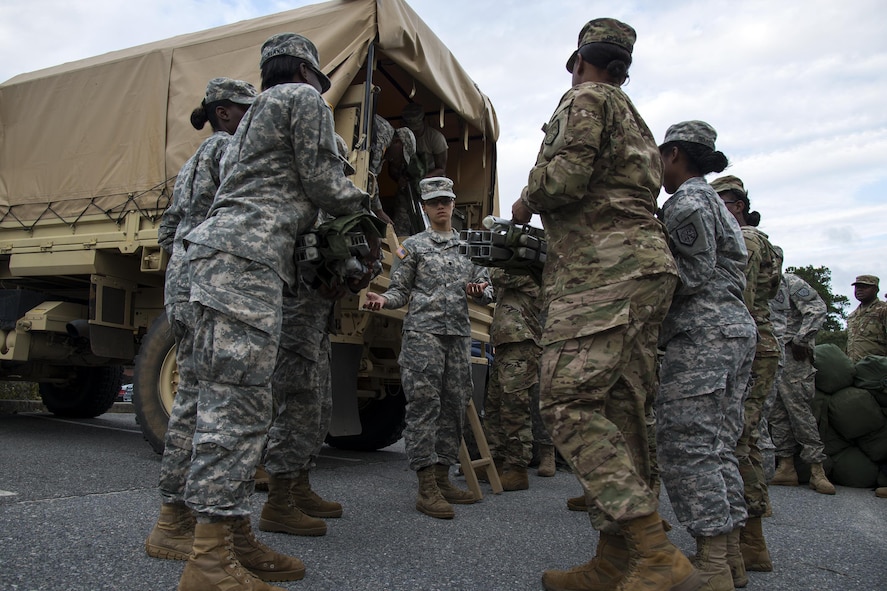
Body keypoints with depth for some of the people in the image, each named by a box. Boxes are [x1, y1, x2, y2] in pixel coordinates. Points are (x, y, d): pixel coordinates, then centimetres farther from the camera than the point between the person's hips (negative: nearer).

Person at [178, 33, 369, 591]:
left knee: (244, 404, 7)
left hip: (227, 258, 10)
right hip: (245, 258, -10)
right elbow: (323, 183, -1)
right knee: (236, 404, -15)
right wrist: (363, 201, 18)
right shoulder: (304, 99, 6)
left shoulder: (260, 111, 35)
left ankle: (234, 533, 12)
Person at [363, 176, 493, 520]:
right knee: (424, 404, -9)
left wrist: (480, 291, -6)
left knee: (454, 405, 5)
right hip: (423, 331, -4)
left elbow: (487, 292, 17)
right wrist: (383, 300, -15)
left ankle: (442, 478, 15)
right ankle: (427, 488, -8)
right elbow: (400, 290, 6)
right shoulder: (413, 246, 9)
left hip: (459, 334, 4)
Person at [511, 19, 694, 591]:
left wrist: (527, 203, 5)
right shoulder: (635, 118, 31)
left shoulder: (585, 98, 2)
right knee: (619, 410, 5)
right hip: (646, 269, 10)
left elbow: (565, 175, -14)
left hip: (604, 267, -10)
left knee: (569, 401, -16)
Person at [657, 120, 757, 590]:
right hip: (736, 328, 10)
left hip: (702, 333, -10)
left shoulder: (687, 200, -6)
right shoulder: (713, 200, 25)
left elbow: (695, 274, -16)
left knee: (686, 444, -9)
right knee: (718, 443, 12)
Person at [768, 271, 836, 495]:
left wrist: (800, 340, -16)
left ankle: (817, 470, -4)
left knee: (799, 411, -9)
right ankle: (786, 468, 9)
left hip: (791, 355, -8)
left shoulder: (790, 282, -3)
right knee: (777, 414, 5)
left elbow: (817, 309, -10)